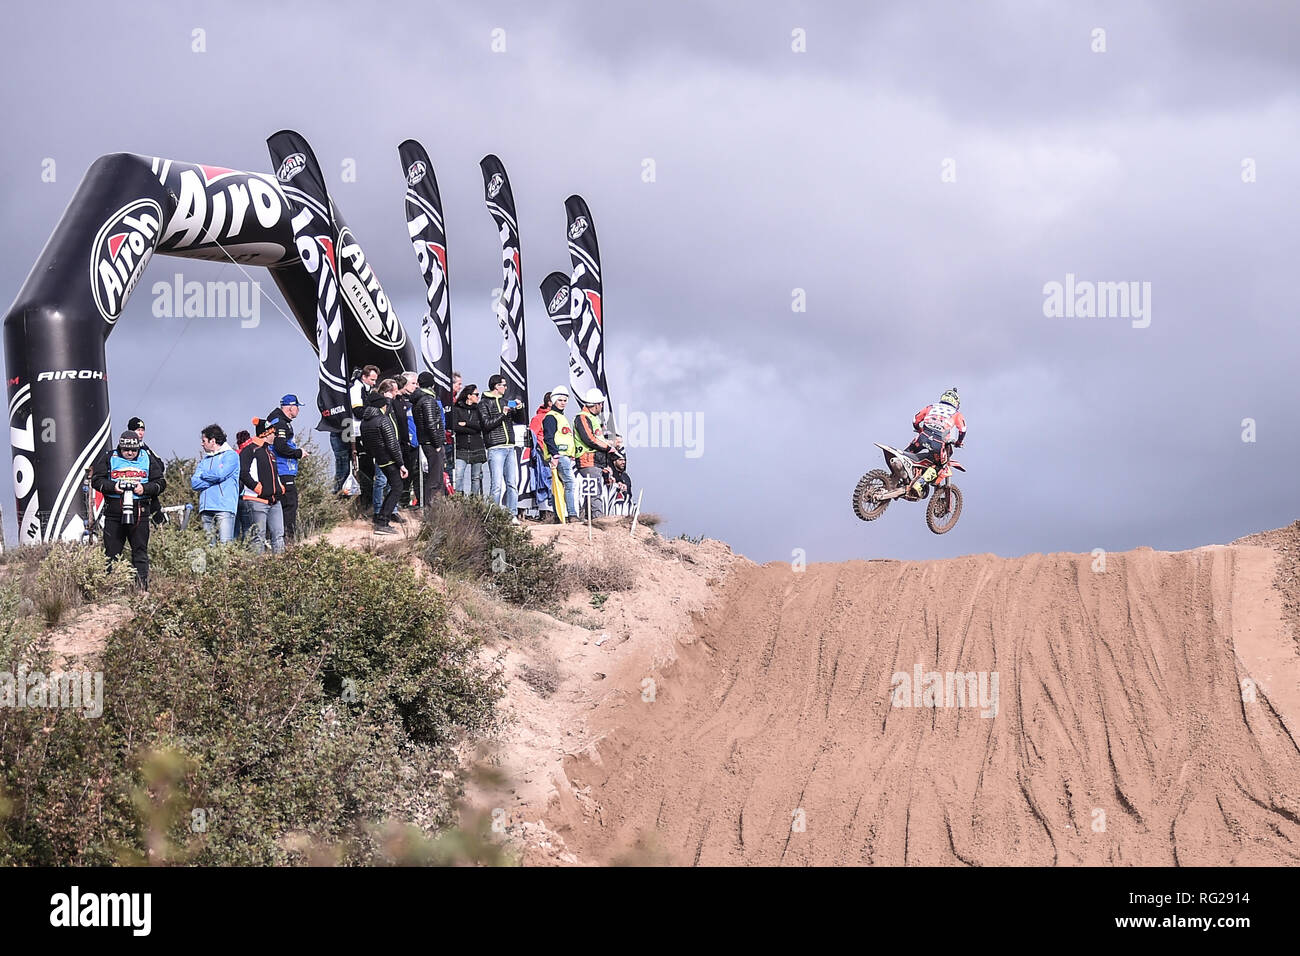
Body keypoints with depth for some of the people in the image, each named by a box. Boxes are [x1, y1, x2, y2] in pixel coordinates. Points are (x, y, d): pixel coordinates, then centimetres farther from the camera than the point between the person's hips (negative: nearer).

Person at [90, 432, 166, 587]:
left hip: (139, 513, 0)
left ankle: (142, 585, 3)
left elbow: (160, 483, 10)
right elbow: (96, 480, 5)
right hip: (113, 514, 0)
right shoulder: (108, 458, 7)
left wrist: (145, 488, -8)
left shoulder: (148, 460, 9)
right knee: (111, 552, 1)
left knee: (140, 551, 0)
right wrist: (113, 487, -12)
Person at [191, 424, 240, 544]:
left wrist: (203, 474, 6)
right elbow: (194, 483, 10)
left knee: (225, 543, -16)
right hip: (206, 508, 6)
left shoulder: (231, 455, 4)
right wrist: (213, 479, -3)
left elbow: (219, 474, -12)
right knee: (209, 544, 1)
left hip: (224, 507, -6)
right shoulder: (204, 460, 22)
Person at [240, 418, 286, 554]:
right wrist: (257, 487, -17)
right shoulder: (250, 449, -6)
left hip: (274, 501, 9)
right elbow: (242, 472, -16)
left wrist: (280, 487, 17)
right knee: (258, 538, -7)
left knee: (279, 536, 4)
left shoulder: (269, 451, 22)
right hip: (257, 501, -9)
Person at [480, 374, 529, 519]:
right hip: (495, 448, -6)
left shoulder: (506, 402, 20)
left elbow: (521, 421, 19)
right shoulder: (484, 404, 3)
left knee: (512, 484, 3)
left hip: (510, 448, 6)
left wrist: (520, 409, 1)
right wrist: (503, 414, -15)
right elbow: (487, 424, -10)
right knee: (497, 485, -10)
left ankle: (513, 514, 5)